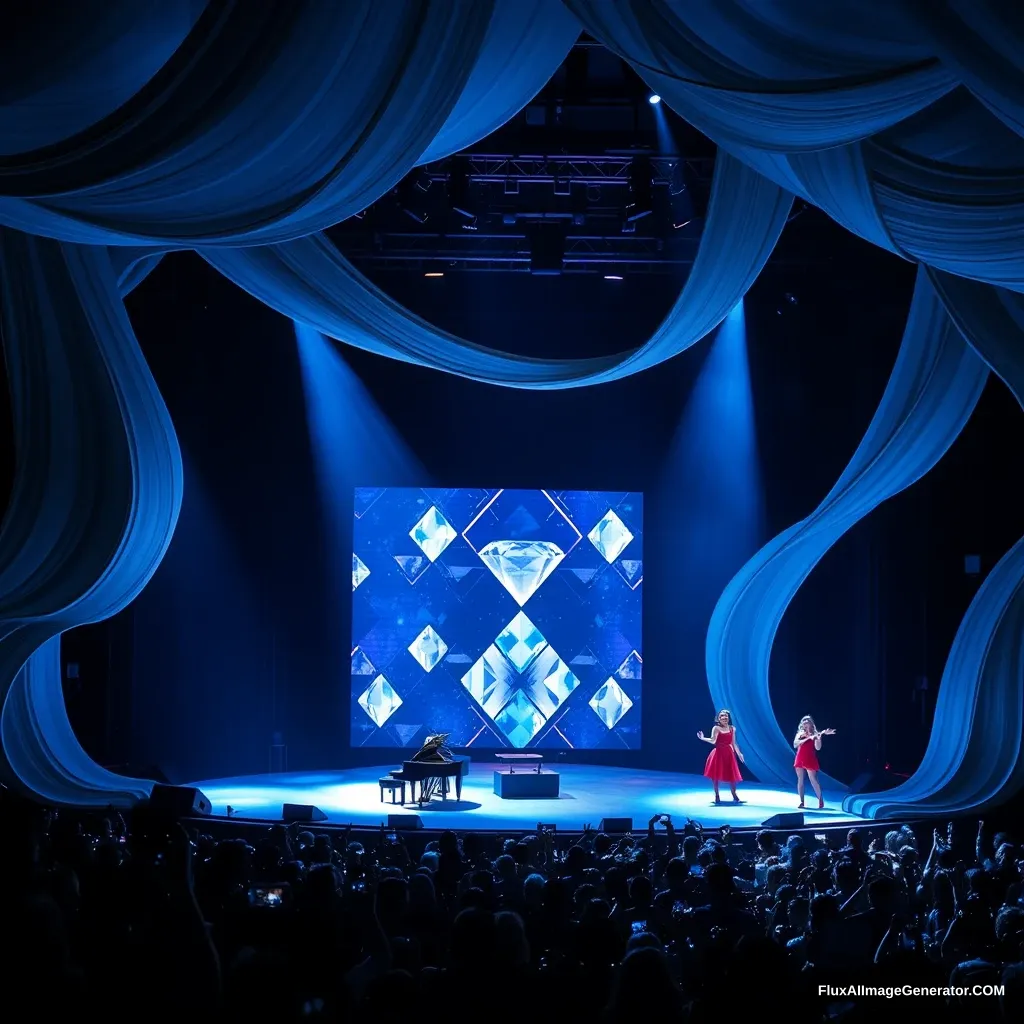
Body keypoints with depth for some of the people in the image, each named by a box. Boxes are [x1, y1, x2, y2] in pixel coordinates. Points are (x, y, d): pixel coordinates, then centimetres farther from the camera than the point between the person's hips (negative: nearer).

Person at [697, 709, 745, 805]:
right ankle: (717, 796, 10)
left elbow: (734, 743, 12)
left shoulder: (732, 729, 7)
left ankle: (734, 795, 15)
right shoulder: (716, 728, -6)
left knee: (731, 775, 3)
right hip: (718, 753, -3)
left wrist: (739, 753, 10)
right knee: (715, 775, -2)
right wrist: (703, 738, -29)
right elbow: (713, 741, -17)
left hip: (729, 753, 3)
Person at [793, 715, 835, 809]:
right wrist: (807, 738, -15)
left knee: (813, 780, -8)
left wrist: (819, 736, -19)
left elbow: (818, 748, -9)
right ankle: (801, 802, 7)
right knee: (800, 780, 3)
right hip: (800, 759, 4)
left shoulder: (815, 734, 2)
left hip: (810, 759, -4)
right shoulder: (800, 733, 10)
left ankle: (820, 800, 2)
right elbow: (795, 744, -6)